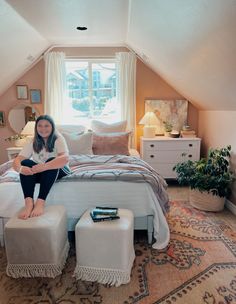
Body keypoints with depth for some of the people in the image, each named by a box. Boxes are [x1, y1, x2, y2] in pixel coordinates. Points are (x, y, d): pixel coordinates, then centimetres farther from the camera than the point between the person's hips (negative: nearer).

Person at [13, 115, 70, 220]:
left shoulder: (58, 139, -15)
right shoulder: (33, 142, -3)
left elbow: (65, 158, -34)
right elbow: (17, 160, -14)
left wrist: (44, 166, -50)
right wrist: (20, 168, -40)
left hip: (59, 171, -3)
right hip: (40, 173, 4)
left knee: (52, 161, -35)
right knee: (25, 163, -25)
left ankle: (40, 202, -41)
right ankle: (28, 202, -37)